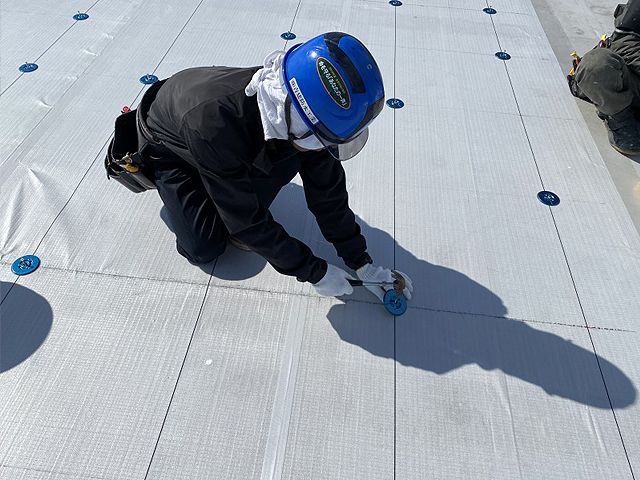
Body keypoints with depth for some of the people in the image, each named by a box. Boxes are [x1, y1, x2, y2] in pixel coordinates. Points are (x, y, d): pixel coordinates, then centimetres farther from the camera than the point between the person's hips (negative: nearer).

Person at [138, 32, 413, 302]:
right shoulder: (214, 125, -46)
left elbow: (328, 192, -18)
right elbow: (247, 222, -36)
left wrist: (362, 263, -14)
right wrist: (314, 272, -28)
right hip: (169, 145, -4)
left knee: (294, 152, -18)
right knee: (204, 250, -6)